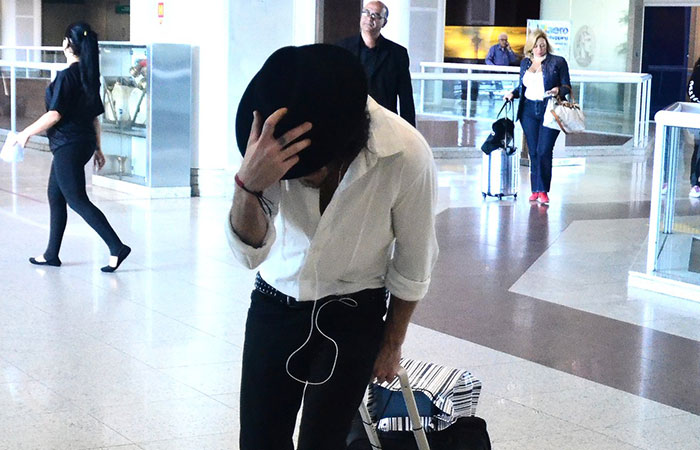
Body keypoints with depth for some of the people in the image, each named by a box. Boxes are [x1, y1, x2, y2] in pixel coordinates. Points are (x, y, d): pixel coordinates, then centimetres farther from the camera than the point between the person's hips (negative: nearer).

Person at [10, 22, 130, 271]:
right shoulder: (89, 76, 8)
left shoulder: (66, 76, -17)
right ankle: (51, 254, 25)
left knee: (78, 200, -5)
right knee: (55, 197, 18)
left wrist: (26, 133, -8)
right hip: (84, 143, 9)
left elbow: (54, 115, -19)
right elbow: (95, 115, 14)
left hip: (68, 146, -9)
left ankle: (117, 248, -10)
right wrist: (97, 148, 20)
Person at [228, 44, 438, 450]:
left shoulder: (406, 156, -26)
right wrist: (249, 184, -43)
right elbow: (250, 253, -23)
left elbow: (413, 265, -10)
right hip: (275, 306, 2)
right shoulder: (271, 141, -21)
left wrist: (392, 345, 4)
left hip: (353, 315, -2)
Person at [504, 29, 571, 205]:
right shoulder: (525, 62, 16)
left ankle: (543, 190, -4)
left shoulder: (558, 62, 3)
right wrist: (512, 94, 6)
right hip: (529, 110, 4)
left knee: (544, 151, -10)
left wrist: (558, 90, -18)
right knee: (533, 152, 4)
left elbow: (567, 86, 3)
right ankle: (535, 190, 10)